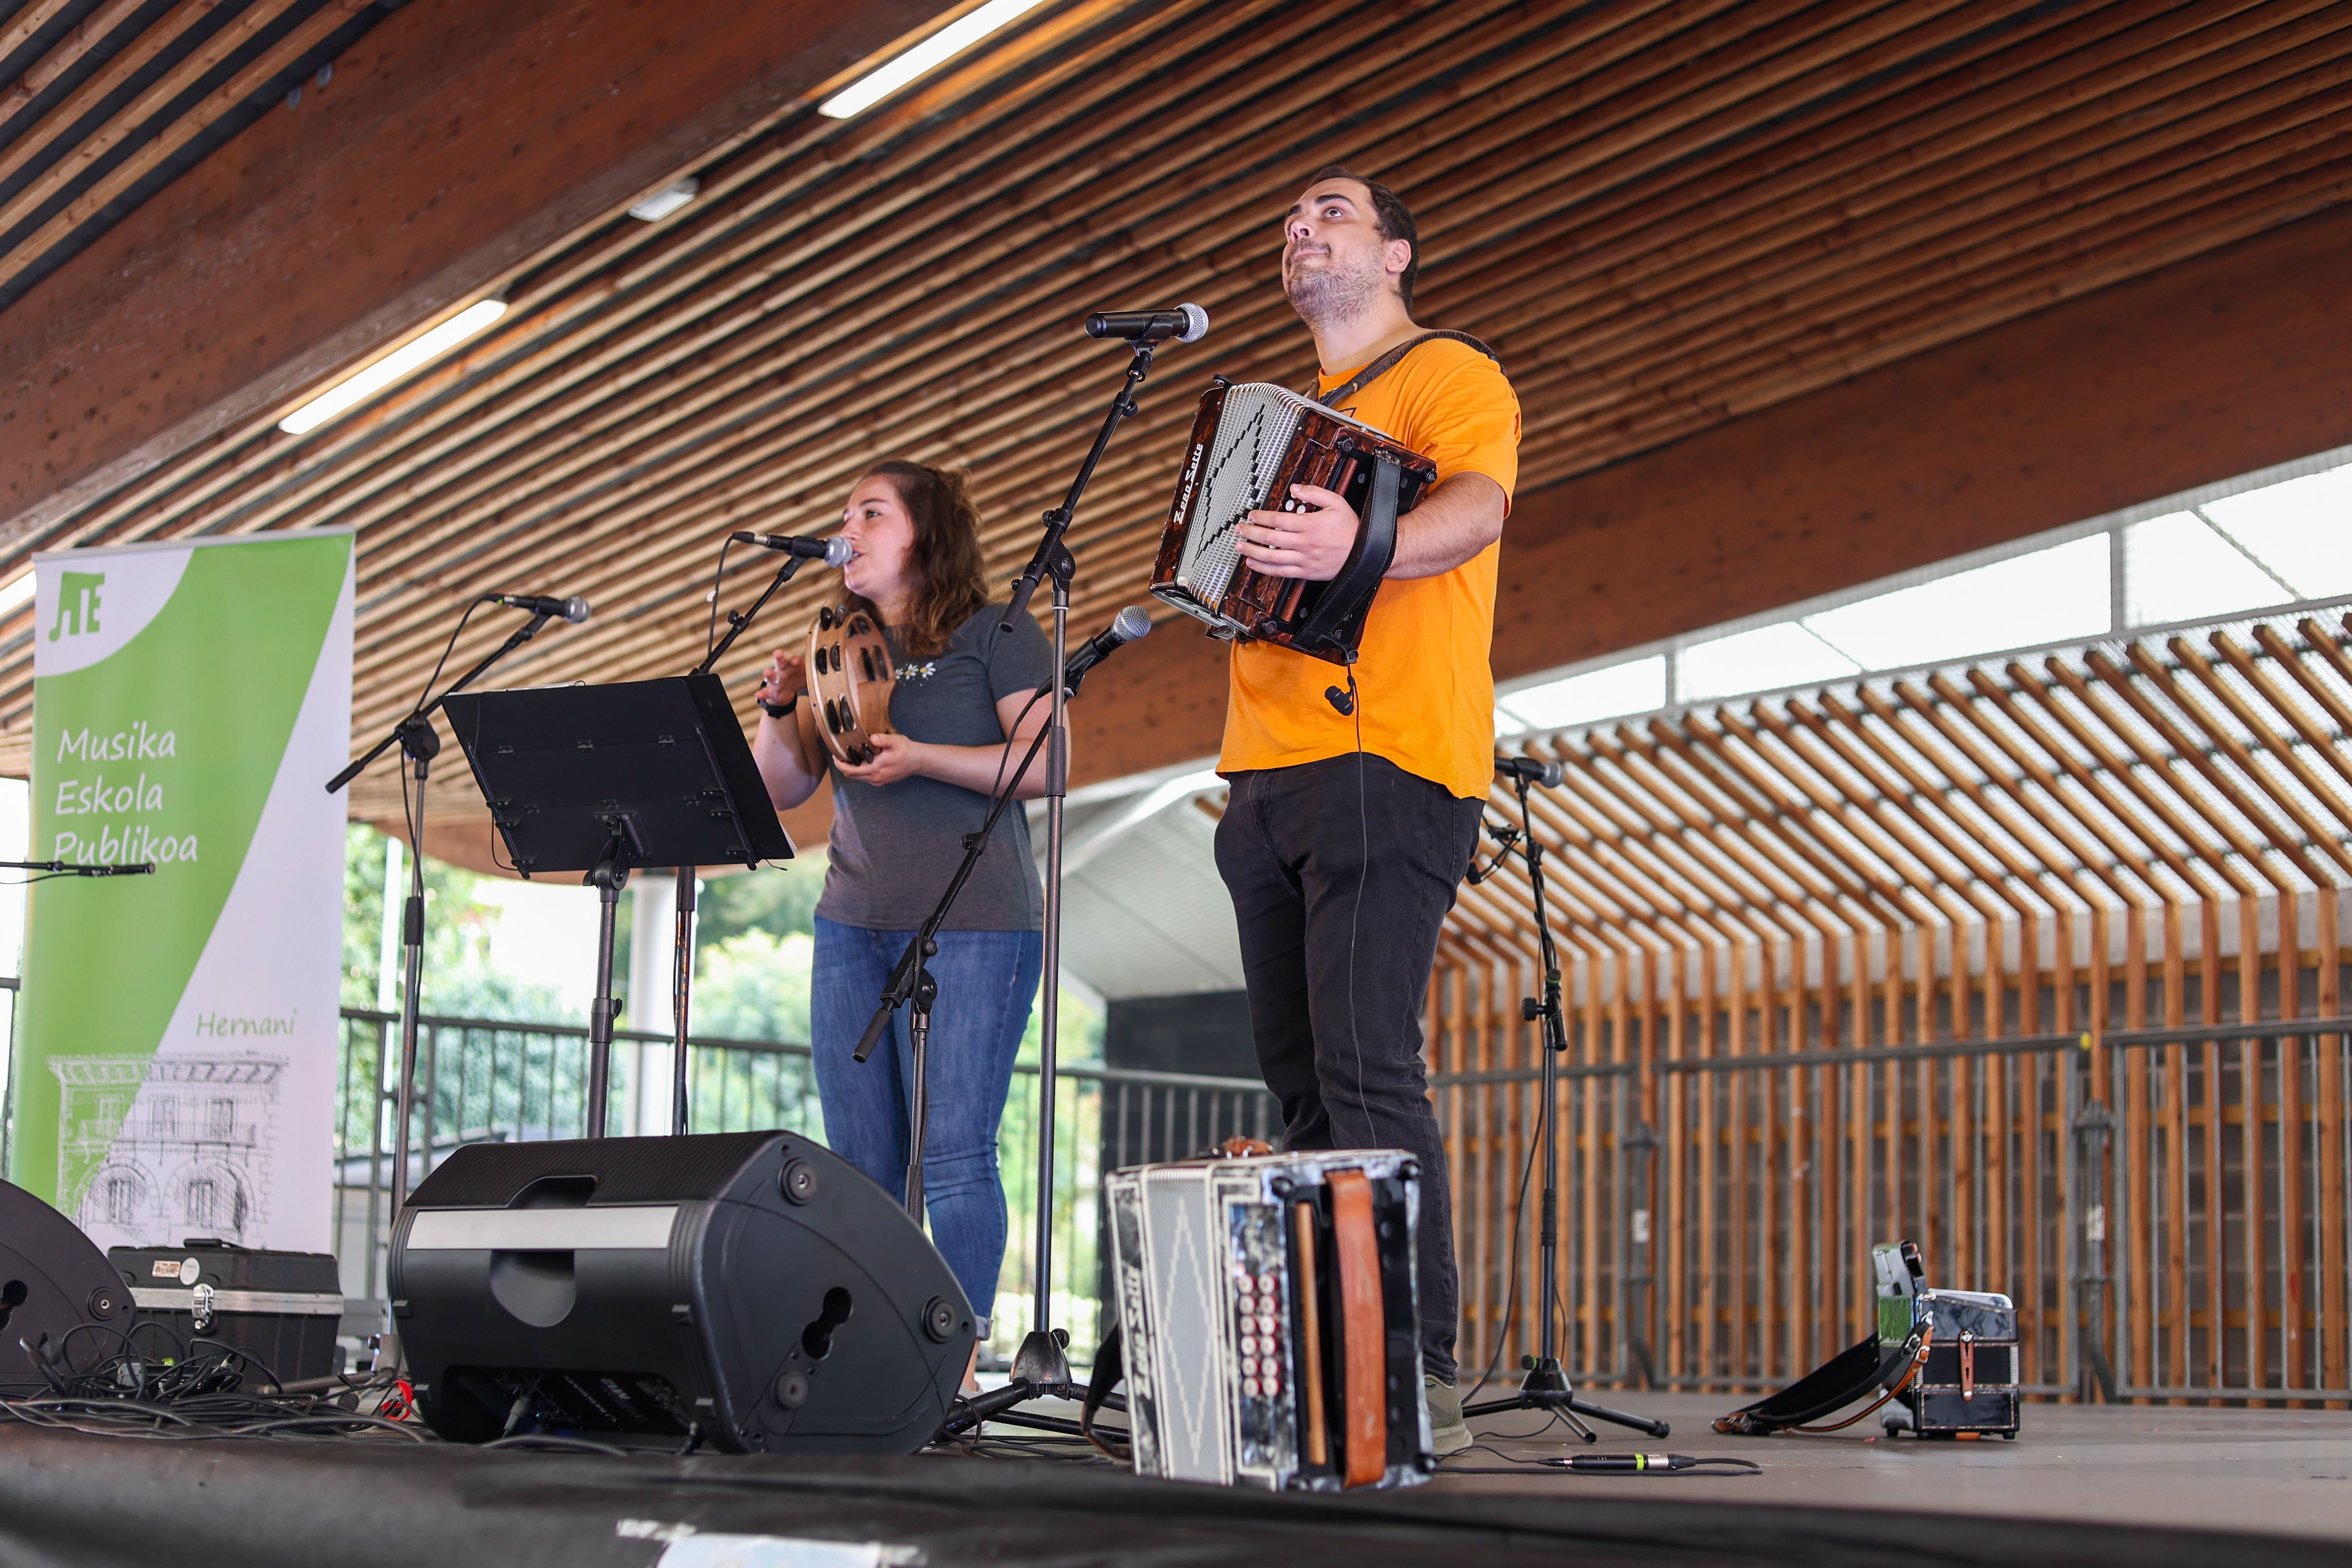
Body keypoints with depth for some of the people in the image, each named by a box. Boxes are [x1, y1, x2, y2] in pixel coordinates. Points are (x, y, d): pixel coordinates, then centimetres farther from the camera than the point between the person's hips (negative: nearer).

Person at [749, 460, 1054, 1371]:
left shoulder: (997, 636, 3)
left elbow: (1045, 765, -8)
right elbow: (781, 791, 18)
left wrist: (921, 758, -17)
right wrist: (781, 710, 0)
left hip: (973, 928, -6)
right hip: (853, 925, 6)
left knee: (951, 1155, -11)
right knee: (859, 1164, 4)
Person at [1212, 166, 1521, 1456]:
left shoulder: (1448, 374, 3)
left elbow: (1481, 499, -18)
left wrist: (1362, 548, -37)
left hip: (1382, 766, -8)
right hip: (1272, 775, 8)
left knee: (1366, 1069, -16)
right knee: (1300, 1075, 6)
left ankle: (1421, 1376, -17)